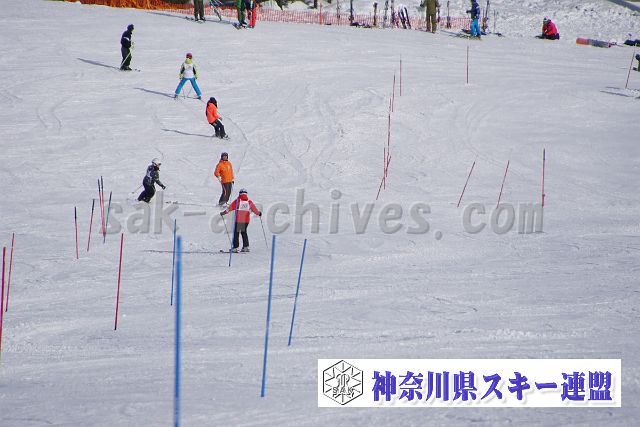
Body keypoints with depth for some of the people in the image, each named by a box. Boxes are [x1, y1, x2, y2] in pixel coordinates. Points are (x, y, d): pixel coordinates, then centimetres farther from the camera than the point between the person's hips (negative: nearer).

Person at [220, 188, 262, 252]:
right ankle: (245, 246, 11)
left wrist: (224, 212, -5)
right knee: (244, 232, 18)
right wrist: (259, 213, 31)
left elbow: (231, 207, -9)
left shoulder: (237, 201, -4)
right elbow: (254, 209, 13)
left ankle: (235, 247, -2)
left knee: (236, 233, 4)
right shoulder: (249, 201, 5)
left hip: (238, 220, -4)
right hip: (246, 220, 4)